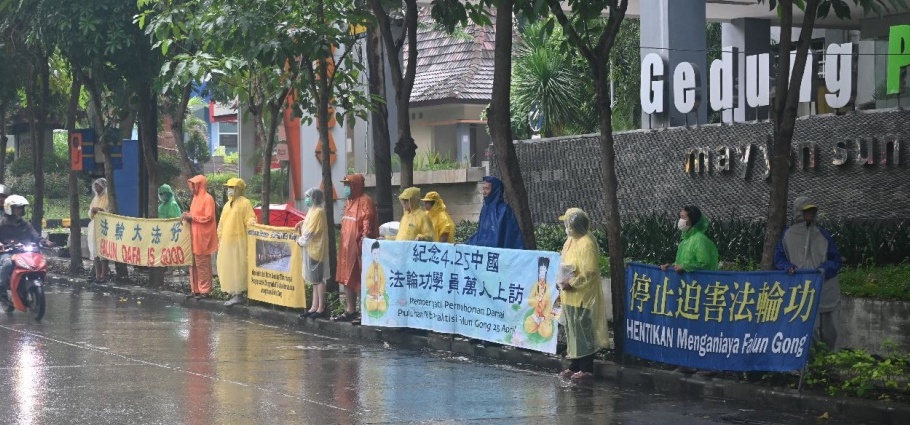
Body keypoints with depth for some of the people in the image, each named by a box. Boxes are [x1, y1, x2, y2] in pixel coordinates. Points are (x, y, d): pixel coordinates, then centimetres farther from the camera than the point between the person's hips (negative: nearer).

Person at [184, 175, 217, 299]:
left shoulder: (208, 198, -10)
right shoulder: (196, 198, 16)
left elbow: (208, 217, -16)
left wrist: (192, 217, -13)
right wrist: (188, 216, 4)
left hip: (202, 237, -9)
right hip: (194, 235, 9)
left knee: (202, 264, -5)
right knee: (194, 264, 8)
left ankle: (205, 290, -1)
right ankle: (195, 289, 13)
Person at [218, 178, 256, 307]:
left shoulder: (245, 203, -5)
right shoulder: (227, 205, 17)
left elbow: (250, 218, -8)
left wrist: (251, 222, -30)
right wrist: (220, 239, 17)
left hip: (238, 242, -8)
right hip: (226, 242, 8)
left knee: (237, 268, -7)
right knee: (226, 267, 7)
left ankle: (238, 295, -4)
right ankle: (231, 291, 13)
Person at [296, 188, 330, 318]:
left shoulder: (318, 212, -16)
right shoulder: (313, 210, 13)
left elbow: (310, 231, -17)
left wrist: (303, 240, -4)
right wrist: (302, 224, 3)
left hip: (316, 249, -10)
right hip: (311, 249, 10)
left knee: (318, 279, -5)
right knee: (315, 280, 12)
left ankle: (321, 308, -2)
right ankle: (314, 307, 16)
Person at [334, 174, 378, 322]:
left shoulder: (365, 201, -12)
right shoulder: (349, 202, 16)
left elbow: (367, 224, -18)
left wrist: (364, 241, -24)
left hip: (358, 246, -10)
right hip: (347, 246, 10)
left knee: (359, 281, -8)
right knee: (347, 279, 13)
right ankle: (350, 310, 22)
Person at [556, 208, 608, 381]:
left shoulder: (586, 243, -19)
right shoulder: (571, 240, 10)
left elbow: (590, 273, -22)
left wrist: (571, 283, -19)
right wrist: (564, 283, 7)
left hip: (583, 297, -10)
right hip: (570, 296, 10)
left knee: (583, 332, -3)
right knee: (572, 332, 15)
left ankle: (586, 369, 3)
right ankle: (575, 366, 23)